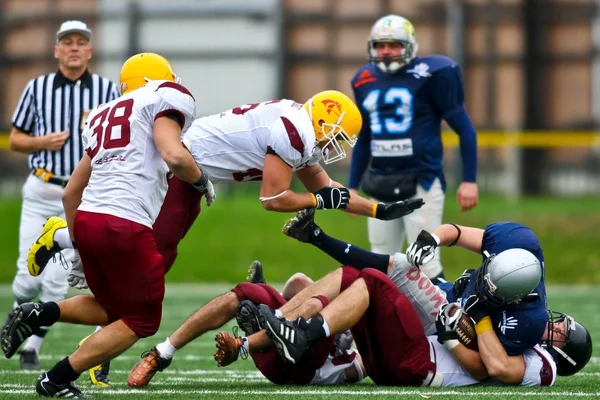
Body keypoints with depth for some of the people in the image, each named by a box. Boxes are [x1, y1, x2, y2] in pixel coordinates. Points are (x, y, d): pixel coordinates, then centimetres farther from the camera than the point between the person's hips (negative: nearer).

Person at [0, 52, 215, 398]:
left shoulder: (105, 117, 24)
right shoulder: (164, 100, 2)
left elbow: (71, 192, 25)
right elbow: (174, 155, -16)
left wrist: (77, 243, 34)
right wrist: (202, 181, 4)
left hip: (87, 218, 8)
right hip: (125, 227, -8)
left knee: (114, 309, 26)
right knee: (140, 321, 9)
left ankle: (35, 315, 6)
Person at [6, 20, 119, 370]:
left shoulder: (107, 90, 2)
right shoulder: (37, 88, 4)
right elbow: (15, 140, 10)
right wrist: (43, 142, -9)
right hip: (40, 193, 1)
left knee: (56, 281, -8)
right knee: (29, 277, -2)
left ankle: (33, 347, 7)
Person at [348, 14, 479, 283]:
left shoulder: (430, 76, -7)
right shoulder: (365, 81, 10)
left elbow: (464, 129, -4)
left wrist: (469, 180, -9)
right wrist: (352, 186, 21)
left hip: (420, 183, -6)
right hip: (381, 186, 6)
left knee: (426, 266, -9)